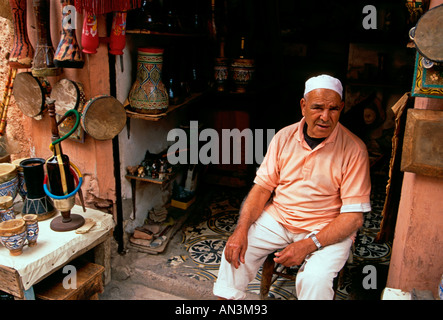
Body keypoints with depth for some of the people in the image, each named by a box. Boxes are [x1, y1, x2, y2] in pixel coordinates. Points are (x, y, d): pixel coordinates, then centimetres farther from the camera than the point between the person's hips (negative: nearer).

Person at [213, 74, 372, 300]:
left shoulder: (354, 149, -13)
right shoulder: (284, 137, -1)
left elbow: (354, 216, -14)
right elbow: (262, 187, 0)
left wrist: (308, 245, -25)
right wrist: (241, 229, -15)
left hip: (328, 230, -3)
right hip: (277, 218, 4)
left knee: (315, 278, -28)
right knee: (236, 249, -14)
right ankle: (227, 297, 10)